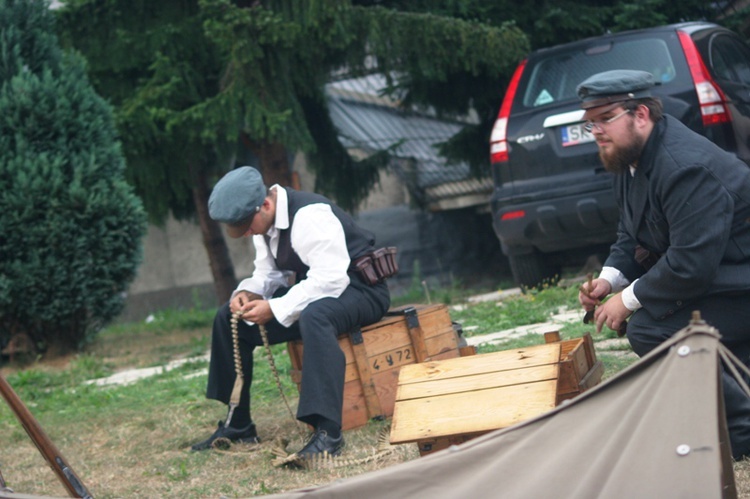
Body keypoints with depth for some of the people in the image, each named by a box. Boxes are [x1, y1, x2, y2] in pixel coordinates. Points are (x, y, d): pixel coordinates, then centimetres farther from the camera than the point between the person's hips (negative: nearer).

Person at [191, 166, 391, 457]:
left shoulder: (310, 216, -25)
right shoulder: (263, 221, 2)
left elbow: (331, 280, -31)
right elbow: (269, 273, 12)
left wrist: (274, 309, -30)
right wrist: (248, 292, -11)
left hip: (357, 289, -9)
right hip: (313, 291, 10)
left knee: (314, 316, -43)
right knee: (228, 318, 5)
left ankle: (327, 431, -44)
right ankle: (236, 425, 12)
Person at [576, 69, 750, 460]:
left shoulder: (685, 167, -27)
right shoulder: (630, 159, 5)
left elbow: (692, 264, -30)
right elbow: (631, 234, 16)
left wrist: (628, 300, -20)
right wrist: (609, 279, -3)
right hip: (712, 276, 11)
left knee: (649, 330, -22)